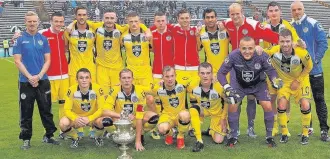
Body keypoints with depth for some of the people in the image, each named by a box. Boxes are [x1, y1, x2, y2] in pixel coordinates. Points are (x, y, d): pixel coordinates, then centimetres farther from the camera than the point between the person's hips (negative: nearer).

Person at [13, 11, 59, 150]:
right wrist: (30, 77, -14)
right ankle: (26, 139, 15)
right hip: (26, 81, -2)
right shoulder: (20, 40, -1)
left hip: (43, 80, 2)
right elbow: (17, 61, -5)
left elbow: (47, 60, 4)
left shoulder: (43, 39, 6)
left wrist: (39, 76, -9)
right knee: (26, 112, 4)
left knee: (46, 109, 9)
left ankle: (49, 136, 22)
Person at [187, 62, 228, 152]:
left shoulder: (219, 86, -32)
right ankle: (199, 141, -24)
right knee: (193, 110, -35)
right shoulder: (192, 86, -26)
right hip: (202, 109, 1)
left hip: (217, 112, -1)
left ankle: (211, 131, 32)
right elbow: (193, 101, -4)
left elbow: (227, 102, -13)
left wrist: (223, 118, -7)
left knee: (218, 140, -5)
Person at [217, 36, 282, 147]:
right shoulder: (233, 56, -30)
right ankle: (233, 136, 6)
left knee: (268, 106, -15)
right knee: (232, 106, -15)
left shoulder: (262, 56, -29)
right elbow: (221, 73, -23)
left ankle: (269, 136, 8)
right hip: (239, 84, 0)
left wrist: (275, 80, -39)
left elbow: (270, 70, -18)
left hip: (258, 84, 0)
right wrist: (227, 87, -38)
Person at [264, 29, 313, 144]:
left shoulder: (301, 53, -30)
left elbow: (309, 67, -10)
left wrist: (298, 81, -11)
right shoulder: (274, 51, -28)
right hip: (284, 81, 1)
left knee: (305, 106, -13)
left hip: (300, 80, -1)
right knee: (281, 106, -12)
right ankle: (284, 134, 11)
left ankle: (305, 134, 11)